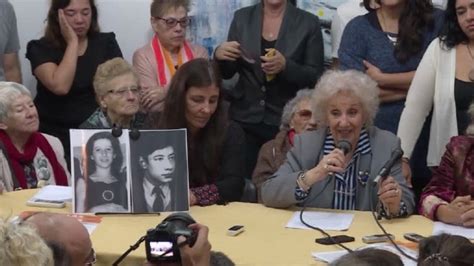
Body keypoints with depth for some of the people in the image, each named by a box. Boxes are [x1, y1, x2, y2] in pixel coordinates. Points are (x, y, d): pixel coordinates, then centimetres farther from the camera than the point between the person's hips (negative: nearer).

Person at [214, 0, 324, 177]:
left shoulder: (308, 23, -1)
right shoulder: (242, 17, 6)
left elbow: (316, 77, -3)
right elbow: (227, 73, 9)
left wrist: (285, 66, -20)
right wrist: (220, 55, -12)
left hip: (285, 121, -2)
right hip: (245, 118, 2)